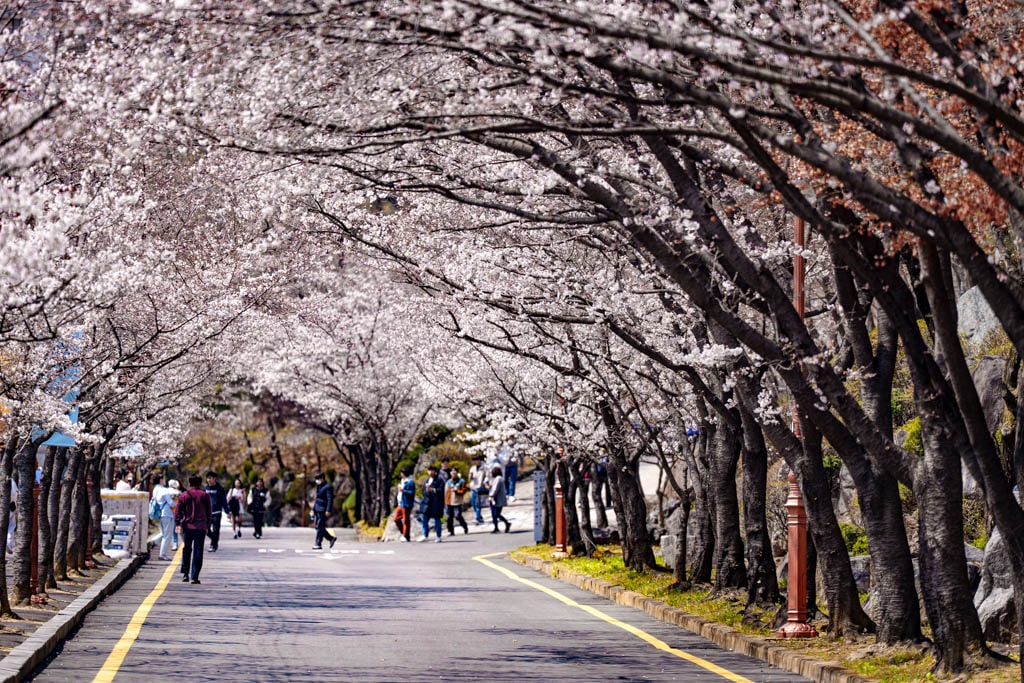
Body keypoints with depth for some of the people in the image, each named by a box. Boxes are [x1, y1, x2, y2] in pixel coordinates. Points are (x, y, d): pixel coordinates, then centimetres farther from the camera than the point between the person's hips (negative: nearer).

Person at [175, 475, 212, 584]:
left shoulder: (183, 496, 3)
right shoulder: (204, 496, 3)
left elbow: (178, 511, 0)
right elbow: (209, 512, 7)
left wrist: (178, 523, 6)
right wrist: (207, 525, 15)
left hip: (187, 526, 1)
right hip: (200, 527, -1)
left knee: (186, 550, 15)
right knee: (198, 552, 1)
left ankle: (185, 573, 11)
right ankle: (194, 577, -3)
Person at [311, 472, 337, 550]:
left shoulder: (328, 487, -11)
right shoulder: (319, 486, 18)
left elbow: (330, 499, -16)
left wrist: (328, 510, -22)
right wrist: (313, 509, 22)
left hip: (323, 511, -10)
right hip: (317, 510, 10)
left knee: (320, 527, -9)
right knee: (318, 527, 9)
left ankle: (318, 544, -5)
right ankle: (331, 538, 20)